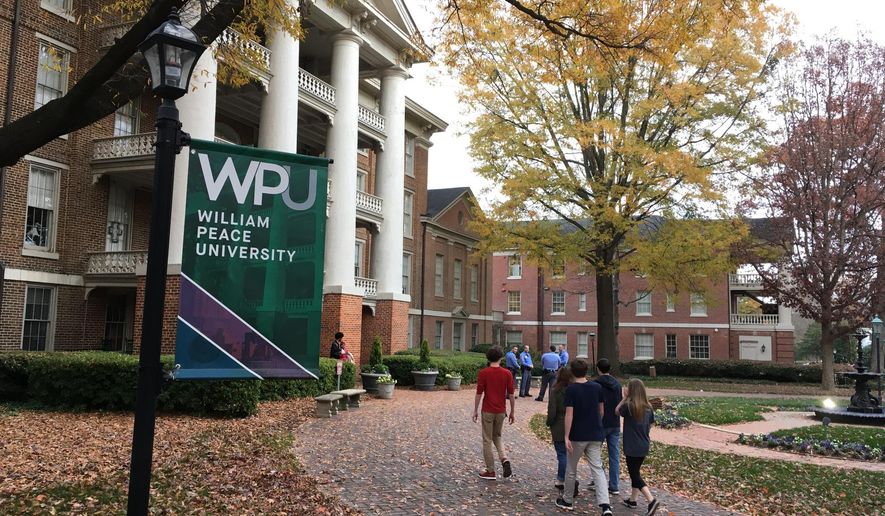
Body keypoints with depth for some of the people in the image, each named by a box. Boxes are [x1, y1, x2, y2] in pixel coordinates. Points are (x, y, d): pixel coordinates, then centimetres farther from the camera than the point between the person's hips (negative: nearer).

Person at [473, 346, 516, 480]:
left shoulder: (483, 373, -9)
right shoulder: (507, 373, -2)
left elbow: (479, 393, -8)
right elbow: (511, 395, 0)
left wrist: (475, 411, 2)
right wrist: (512, 412, 9)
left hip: (487, 411, -3)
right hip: (501, 411, 3)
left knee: (487, 441, 7)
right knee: (497, 437, 22)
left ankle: (490, 472, 10)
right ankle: (504, 459, -1)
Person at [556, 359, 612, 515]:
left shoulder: (571, 389, -12)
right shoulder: (597, 387, 1)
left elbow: (569, 414, -16)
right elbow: (601, 411, 9)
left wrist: (566, 437, -13)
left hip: (577, 436, -3)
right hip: (595, 435, 3)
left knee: (571, 469, 13)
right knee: (597, 469, 1)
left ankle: (567, 501, 28)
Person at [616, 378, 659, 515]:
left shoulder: (629, 405, -18)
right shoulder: (648, 407, 1)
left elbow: (617, 411, 1)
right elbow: (650, 425, 10)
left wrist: (625, 398, 1)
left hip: (632, 447, -7)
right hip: (644, 446, 7)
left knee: (635, 475, 0)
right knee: (635, 472, 20)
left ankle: (652, 500, -13)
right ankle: (633, 500, 30)